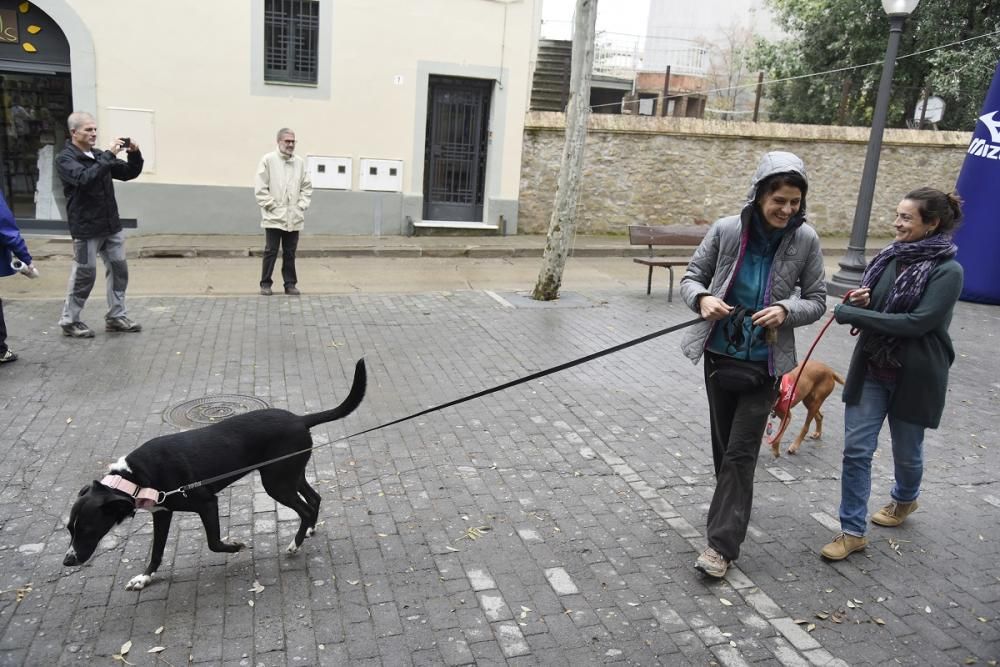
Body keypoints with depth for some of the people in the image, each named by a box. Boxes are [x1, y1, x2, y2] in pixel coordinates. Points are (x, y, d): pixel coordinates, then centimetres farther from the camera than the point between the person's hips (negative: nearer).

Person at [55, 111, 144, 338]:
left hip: (111, 225, 7)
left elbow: (129, 173, 13)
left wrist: (134, 154, -5)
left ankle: (116, 316, 19)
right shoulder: (65, 158, -8)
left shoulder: (98, 155, 11)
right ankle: (69, 321, 14)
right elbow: (85, 179, -27)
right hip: (86, 228, -7)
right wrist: (109, 155, -28)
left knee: (119, 269, 8)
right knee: (84, 275, 0)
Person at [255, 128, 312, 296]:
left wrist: (301, 206, 1)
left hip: (294, 218, 3)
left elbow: (307, 187, 11)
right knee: (271, 252, 1)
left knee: (290, 253, 9)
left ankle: (290, 283, 18)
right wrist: (272, 206, -9)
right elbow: (260, 187, -5)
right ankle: (265, 283, 12)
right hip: (274, 217, -3)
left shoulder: (300, 162, 7)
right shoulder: (268, 160, -3)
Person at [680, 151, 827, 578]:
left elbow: (816, 301, -1)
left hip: (765, 362, -1)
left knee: (741, 452, -3)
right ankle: (732, 508, 42)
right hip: (720, 354, 2)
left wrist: (786, 311, -22)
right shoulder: (726, 230, -9)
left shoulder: (805, 240, -8)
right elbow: (691, 277, -1)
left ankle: (722, 544, 4)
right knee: (723, 444, 16)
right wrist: (702, 299, -23)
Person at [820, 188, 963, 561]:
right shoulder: (891, 257, 3)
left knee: (906, 450, 16)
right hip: (871, 369, 5)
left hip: (914, 376, -4)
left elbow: (917, 322, -24)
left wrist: (851, 314, -23)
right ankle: (853, 531, 10)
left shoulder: (948, 271, -14)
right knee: (856, 449, 0)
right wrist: (862, 302, -11)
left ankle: (905, 498, 48)